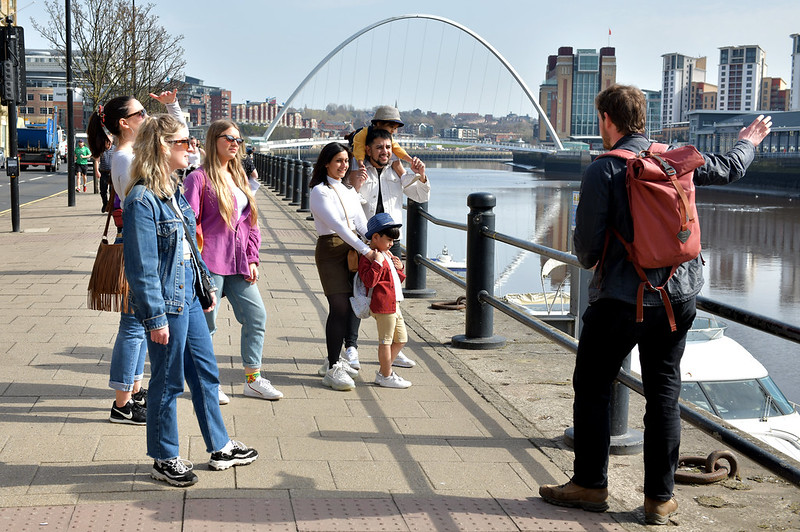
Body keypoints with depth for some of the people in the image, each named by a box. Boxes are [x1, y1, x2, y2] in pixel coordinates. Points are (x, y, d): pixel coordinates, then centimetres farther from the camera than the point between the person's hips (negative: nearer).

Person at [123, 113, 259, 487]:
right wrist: (156, 318, -20)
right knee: (168, 381, 4)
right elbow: (141, 267, -20)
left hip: (188, 296, 9)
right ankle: (164, 459, 20)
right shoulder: (142, 200, -19)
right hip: (165, 303, -9)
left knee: (205, 372, 17)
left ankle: (219, 448, 30)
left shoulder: (173, 191, 9)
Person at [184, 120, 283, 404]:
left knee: (256, 316, 7)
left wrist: (252, 258, 10)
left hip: (238, 263, 7)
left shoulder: (238, 177, 15)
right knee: (206, 324, 1)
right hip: (210, 263, -7)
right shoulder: (199, 178, -7)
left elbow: (250, 221, 17)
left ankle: (253, 379, 18)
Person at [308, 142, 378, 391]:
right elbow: (337, 225, -20)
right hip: (330, 251, -7)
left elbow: (361, 222, 6)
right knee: (340, 307, -13)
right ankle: (332, 370, -8)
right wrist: (366, 250, -27)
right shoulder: (320, 191, -8)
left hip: (352, 248, 8)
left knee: (353, 305, 7)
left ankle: (334, 360, 21)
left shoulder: (349, 190, 16)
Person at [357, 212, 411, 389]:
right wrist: (378, 262, -29)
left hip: (393, 304, 10)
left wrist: (399, 268, 10)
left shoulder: (387, 255, 20)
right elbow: (369, 281, -26)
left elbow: (397, 280, 28)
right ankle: (386, 377, 7)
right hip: (383, 305, -10)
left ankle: (384, 372, 24)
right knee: (385, 341, -2)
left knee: (401, 338, 15)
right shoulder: (368, 257, -13)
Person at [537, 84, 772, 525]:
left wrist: (589, 260, 13)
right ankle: (660, 498, 14)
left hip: (619, 297, -5)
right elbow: (730, 169, 22)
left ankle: (590, 485, 14)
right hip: (677, 297, 5)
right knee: (664, 393, 10)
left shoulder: (603, 170, -12)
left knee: (591, 388, 10)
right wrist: (748, 141, 44)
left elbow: (587, 247, -12)